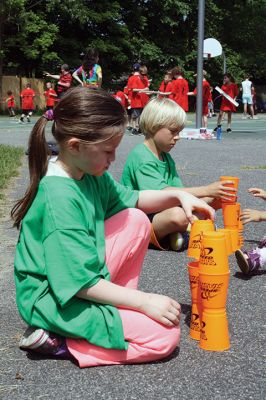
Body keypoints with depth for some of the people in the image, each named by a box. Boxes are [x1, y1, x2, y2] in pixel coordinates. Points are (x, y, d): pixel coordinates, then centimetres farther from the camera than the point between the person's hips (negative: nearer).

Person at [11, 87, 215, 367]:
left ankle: (121, 303, 5)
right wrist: (144, 301, -21)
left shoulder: (89, 173, -2)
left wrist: (177, 196, 0)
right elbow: (80, 284, -27)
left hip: (84, 273, 9)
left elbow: (132, 199, 17)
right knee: (165, 336, -13)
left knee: (136, 220, 2)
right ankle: (57, 341, -8)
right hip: (56, 299, -9)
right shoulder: (59, 198, -29)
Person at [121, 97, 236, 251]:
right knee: (178, 215, -37)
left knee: (209, 200, 5)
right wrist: (206, 190, -31)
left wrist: (211, 197, -13)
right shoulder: (141, 157, -18)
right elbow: (162, 193, -30)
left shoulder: (166, 157, 13)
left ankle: (172, 234, -10)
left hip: (159, 213, 9)